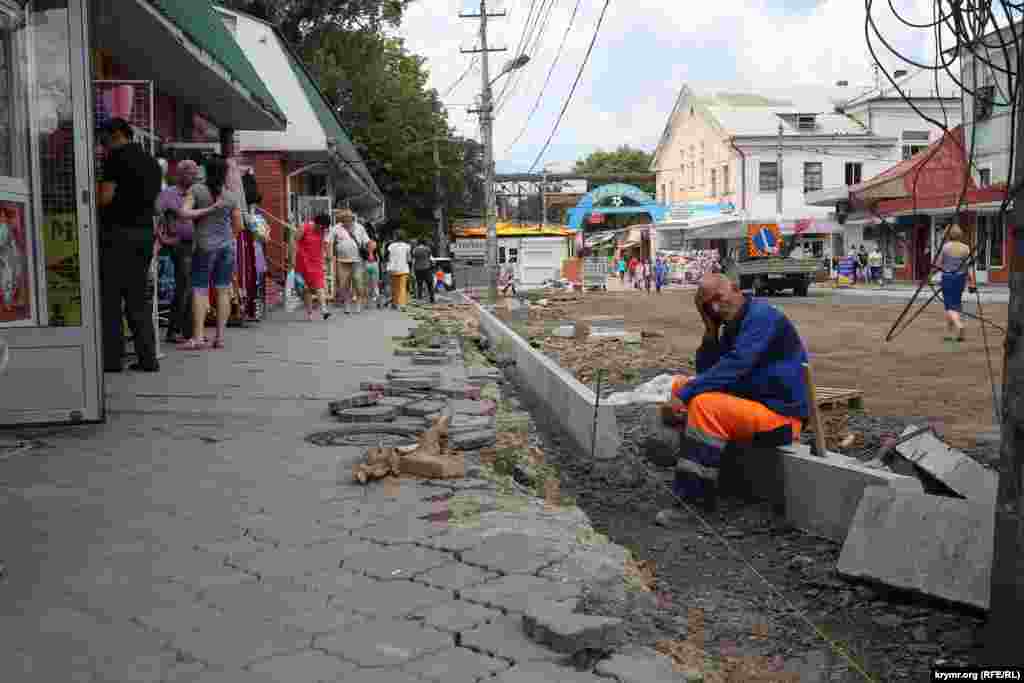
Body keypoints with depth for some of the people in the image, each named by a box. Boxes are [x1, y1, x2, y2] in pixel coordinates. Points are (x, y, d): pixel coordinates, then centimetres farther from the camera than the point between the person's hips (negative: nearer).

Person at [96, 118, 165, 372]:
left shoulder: (117, 157, -6)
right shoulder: (152, 161, 17)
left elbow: (106, 196, -13)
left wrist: (92, 195, 6)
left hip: (118, 231, -7)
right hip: (145, 232, 7)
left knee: (110, 297, -1)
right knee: (138, 297, 9)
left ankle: (112, 358, -1)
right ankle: (148, 358, 7)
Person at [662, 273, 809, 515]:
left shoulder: (762, 316, -16)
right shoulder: (732, 324, 12)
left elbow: (733, 368, -28)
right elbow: (706, 371, 9)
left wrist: (683, 395, -27)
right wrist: (710, 332, -5)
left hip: (781, 417, -10)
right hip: (752, 402, 10)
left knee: (704, 404, -30)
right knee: (680, 384, 9)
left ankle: (692, 501, -27)